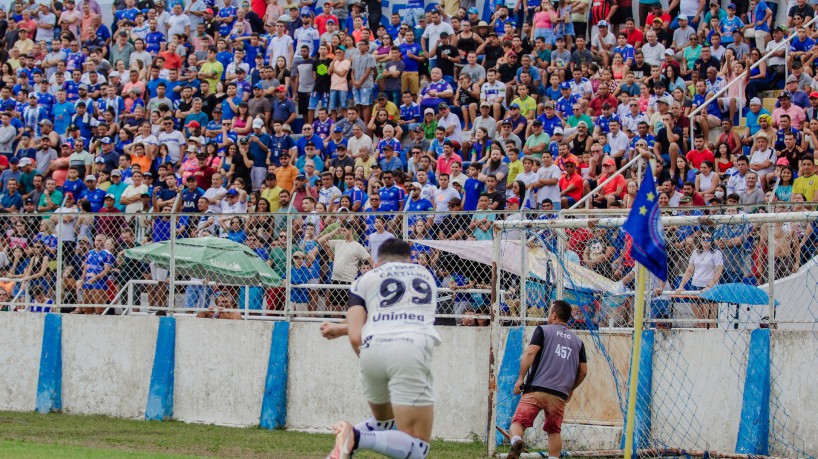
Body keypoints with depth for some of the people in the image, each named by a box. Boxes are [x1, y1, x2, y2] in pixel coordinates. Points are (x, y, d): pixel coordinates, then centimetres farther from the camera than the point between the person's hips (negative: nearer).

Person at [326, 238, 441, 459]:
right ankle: (357, 438, -27)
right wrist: (339, 329, 44)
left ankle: (350, 439, -1)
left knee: (382, 422, 29)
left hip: (372, 348, 2)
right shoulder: (425, 275, 28)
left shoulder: (366, 279, 20)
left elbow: (356, 337, 6)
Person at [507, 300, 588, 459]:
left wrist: (521, 378, -6)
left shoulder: (543, 330, 6)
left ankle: (516, 441, -37)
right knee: (554, 431, 17)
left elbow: (530, 352, -8)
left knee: (518, 421, -7)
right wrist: (571, 389, 32)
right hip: (560, 395, 4)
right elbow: (583, 371, 18)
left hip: (536, 389, -4)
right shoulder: (577, 341, 18)